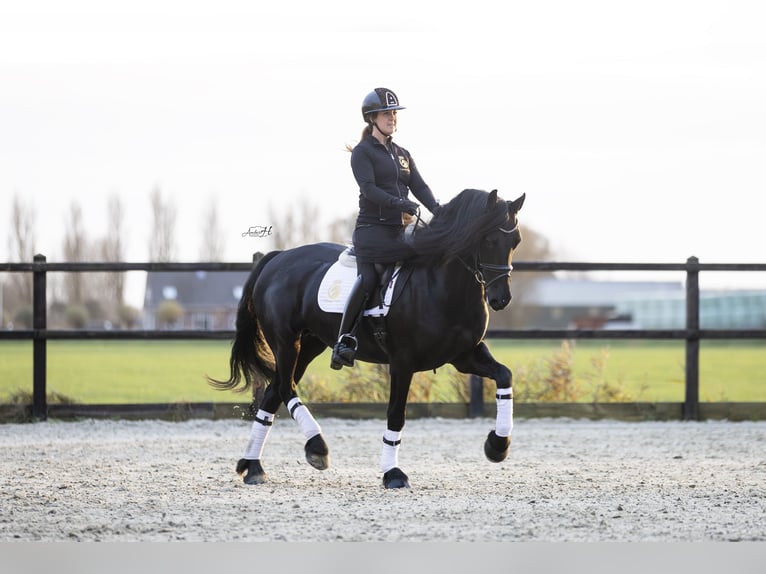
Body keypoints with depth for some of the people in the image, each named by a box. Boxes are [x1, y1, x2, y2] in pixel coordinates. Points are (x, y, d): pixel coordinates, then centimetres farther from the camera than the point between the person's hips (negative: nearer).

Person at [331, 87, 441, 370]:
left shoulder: (402, 155, 21)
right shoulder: (362, 152, 0)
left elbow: (419, 187, 11)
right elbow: (369, 188, -14)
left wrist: (438, 210, -7)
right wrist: (398, 202, -27)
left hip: (399, 229, 7)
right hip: (372, 227, -7)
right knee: (367, 278, -25)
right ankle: (345, 340, -23)